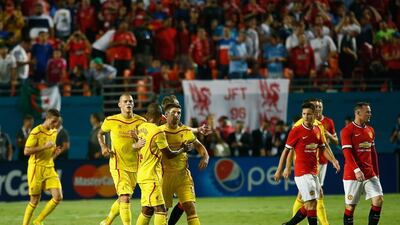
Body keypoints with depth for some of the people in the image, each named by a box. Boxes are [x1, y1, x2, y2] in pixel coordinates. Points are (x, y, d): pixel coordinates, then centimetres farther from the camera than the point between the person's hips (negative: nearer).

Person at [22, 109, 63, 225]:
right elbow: (26, 151, -17)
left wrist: (56, 152, 1)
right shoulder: (36, 132, -12)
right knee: (35, 200, -1)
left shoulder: (54, 132, 11)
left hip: (49, 168, 6)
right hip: (36, 168, -6)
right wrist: (45, 146, -22)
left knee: (58, 197, -7)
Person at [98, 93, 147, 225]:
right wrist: (103, 147, -1)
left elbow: (147, 142, -1)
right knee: (125, 197, -18)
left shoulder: (141, 122, 0)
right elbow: (100, 133, 16)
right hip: (118, 165, -4)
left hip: (134, 166, 4)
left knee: (124, 198, 15)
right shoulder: (111, 121, -3)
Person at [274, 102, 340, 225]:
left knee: (310, 205, 11)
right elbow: (286, 151, -3)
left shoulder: (317, 130, 9)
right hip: (302, 172, -7)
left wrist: (333, 161, -1)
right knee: (311, 204, -9)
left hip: (313, 172, 7)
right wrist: (279, 170, -2)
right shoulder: (296, 131, -8)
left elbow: (323, 149, 16)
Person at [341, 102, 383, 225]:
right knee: (350, 206, 0)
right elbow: (347, 153, -16)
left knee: (378, 200, -7)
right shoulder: (347, 131, -8)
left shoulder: (370, 130, 13)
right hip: (352, 175, -6)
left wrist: (376, 173, 16)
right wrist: (357, 170, -26)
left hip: (370, 174, 6)